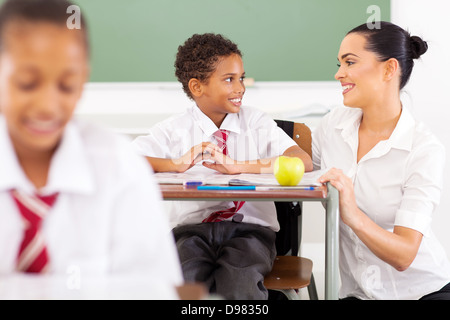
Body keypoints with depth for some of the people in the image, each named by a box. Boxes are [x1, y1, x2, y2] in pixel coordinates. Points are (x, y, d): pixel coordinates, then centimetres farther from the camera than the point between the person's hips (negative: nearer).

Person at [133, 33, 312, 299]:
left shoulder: (257, 123, 8)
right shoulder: (175, 129, 7)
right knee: (187, 278, -31)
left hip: (249, 228, 0)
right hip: (193, 226, 0)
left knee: (238, 281, -31)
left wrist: (239, 166, -17)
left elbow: (304, 161, -8)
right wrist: (177, 164, -17)